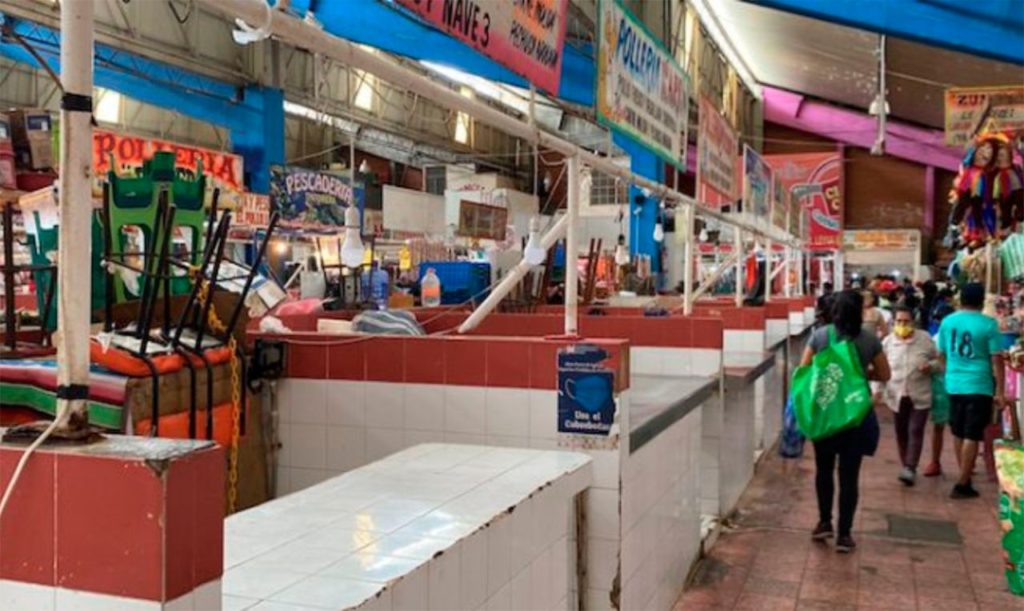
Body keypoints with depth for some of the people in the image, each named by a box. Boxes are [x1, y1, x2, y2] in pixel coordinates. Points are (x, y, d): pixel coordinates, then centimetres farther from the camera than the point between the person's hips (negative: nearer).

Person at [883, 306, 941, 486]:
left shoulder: (925, 338, -5)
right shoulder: (888, 341, 1)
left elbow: (938, 360, 4)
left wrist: (931, 366, -17)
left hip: (920, 395, -2)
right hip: (897, 394, 3)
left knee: (915, 431, -10)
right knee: (901, 432, 9)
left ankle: (910, 469, -13)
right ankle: (906, 466, 22)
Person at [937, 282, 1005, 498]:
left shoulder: (947, 321, 3)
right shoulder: (988, 324, -9)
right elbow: (996, 359, -10)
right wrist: (1000, 391, -6)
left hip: (954, 385, 4)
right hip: (979, 386, -4)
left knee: (958, 433, 17)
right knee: (972, 436, 0)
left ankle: (964, 477, 28)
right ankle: (962, 484, 1)